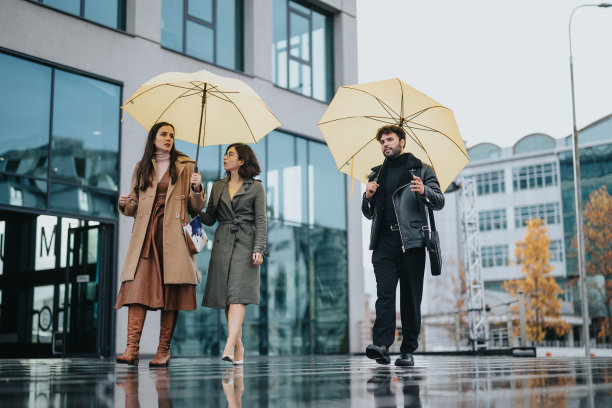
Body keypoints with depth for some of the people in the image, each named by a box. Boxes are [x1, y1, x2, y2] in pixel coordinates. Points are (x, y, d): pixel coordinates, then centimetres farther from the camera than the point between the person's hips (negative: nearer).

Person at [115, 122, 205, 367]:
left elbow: (197, 207, 9)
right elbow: (135, 207, 20)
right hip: (146, 235, 1)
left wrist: (196, 188, -10)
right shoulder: (142, 168, 19)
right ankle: (132, 348, -18)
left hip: (173, 235, -1)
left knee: (170, 289, -5)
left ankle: (164, 350, 1)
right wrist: (125, 204, -2)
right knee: (138, 285, -12)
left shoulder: (185, 166, 12)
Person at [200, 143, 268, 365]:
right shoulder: (218, 186, 17)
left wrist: (259, 249, -10)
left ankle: (229, 346, -25)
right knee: (226, 296, 1)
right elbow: (210, 218, 15)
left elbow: (261, 221, 0)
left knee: (238, 295, -15)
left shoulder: (256, 187, 5)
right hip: (222, 244, 4)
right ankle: (239, 347, 10)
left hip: (245, 244, -4)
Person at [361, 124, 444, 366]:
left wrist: (424, 191, -17)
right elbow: (369, 214, 25)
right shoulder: (377, 174, 23)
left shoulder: (420, 170, 13)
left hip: (411, 240, -2)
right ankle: (381, 346, -20)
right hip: (384, 241, 2)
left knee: (411, 297, -3)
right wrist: (368, 197, 4)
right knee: (384, 293, -11)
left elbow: (439, 202, 4)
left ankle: (408, 351, 2)